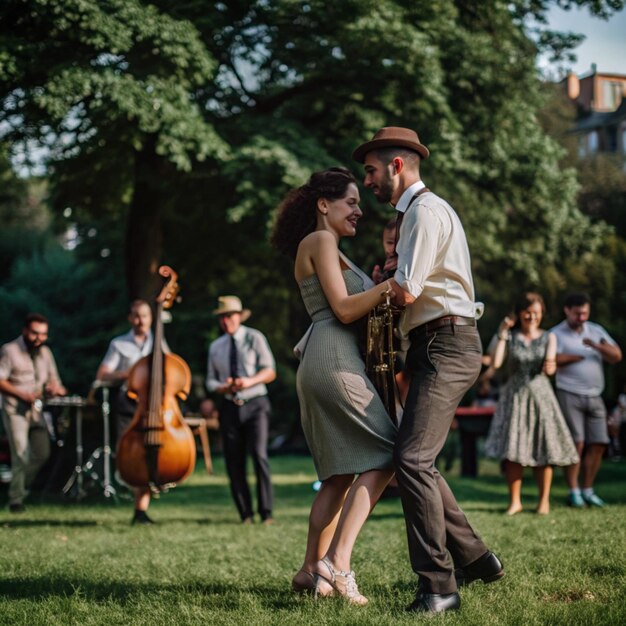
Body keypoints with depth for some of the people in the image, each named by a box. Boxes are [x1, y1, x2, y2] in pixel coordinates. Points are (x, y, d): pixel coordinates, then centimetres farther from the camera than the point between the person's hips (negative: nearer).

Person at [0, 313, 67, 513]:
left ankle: (21, 487, 22)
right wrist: (22, 394, -21)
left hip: (36, 411, 6)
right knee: (21, 455, -11)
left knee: (42, 453, -1)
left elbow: (55, 382, 19)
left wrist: (56, 389, -5)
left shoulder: (45, 353, 14)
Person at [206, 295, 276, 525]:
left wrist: (250, 381, -21)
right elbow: (210, 381, 15)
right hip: (230, 408, 4)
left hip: (255, 405, -4)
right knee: (234, 463, 1)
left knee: (259, 455, -17)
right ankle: (246, 515, 10)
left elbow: (270, 371, -2)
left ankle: (266, 512, -12)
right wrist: (224, 387, -8)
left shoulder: (254, 338, 3)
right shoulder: (215, 347, 14)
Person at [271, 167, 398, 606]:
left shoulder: (322, 247, 26)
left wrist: (380, 287, 10)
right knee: (383, 455, -10)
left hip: (321, 365, 10)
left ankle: (313, 570, 11)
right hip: (334, 360, -10)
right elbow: (343, 309, -12)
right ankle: (337, 563, -16)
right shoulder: (321, 241, -3)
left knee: (341, 473, 10)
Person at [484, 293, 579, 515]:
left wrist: (550, 366, -31)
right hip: (515, 397, 0)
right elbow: (496, 363, -9)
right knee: (513, 450, -5)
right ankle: (514, 501, 4)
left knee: (543, 450, 1)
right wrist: (501, 334, -8)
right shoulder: (510, 336, 4)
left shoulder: (548, 338, 6)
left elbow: (550, 368, -7)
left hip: (540, 396, 0)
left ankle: (544, 500, 11)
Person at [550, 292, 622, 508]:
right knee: (576, 443, -9)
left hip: (595, 396, 5)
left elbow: (616, 356, 3)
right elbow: (554, 360, -17)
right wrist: (582, 356, -6)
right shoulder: (557, 334, 2)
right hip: (570, 395, -5)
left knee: (598, 443, 1)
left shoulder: (596, 330, 14)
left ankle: (588, 490, 11)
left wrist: (596, 346, -15)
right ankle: (573, 491, -1)